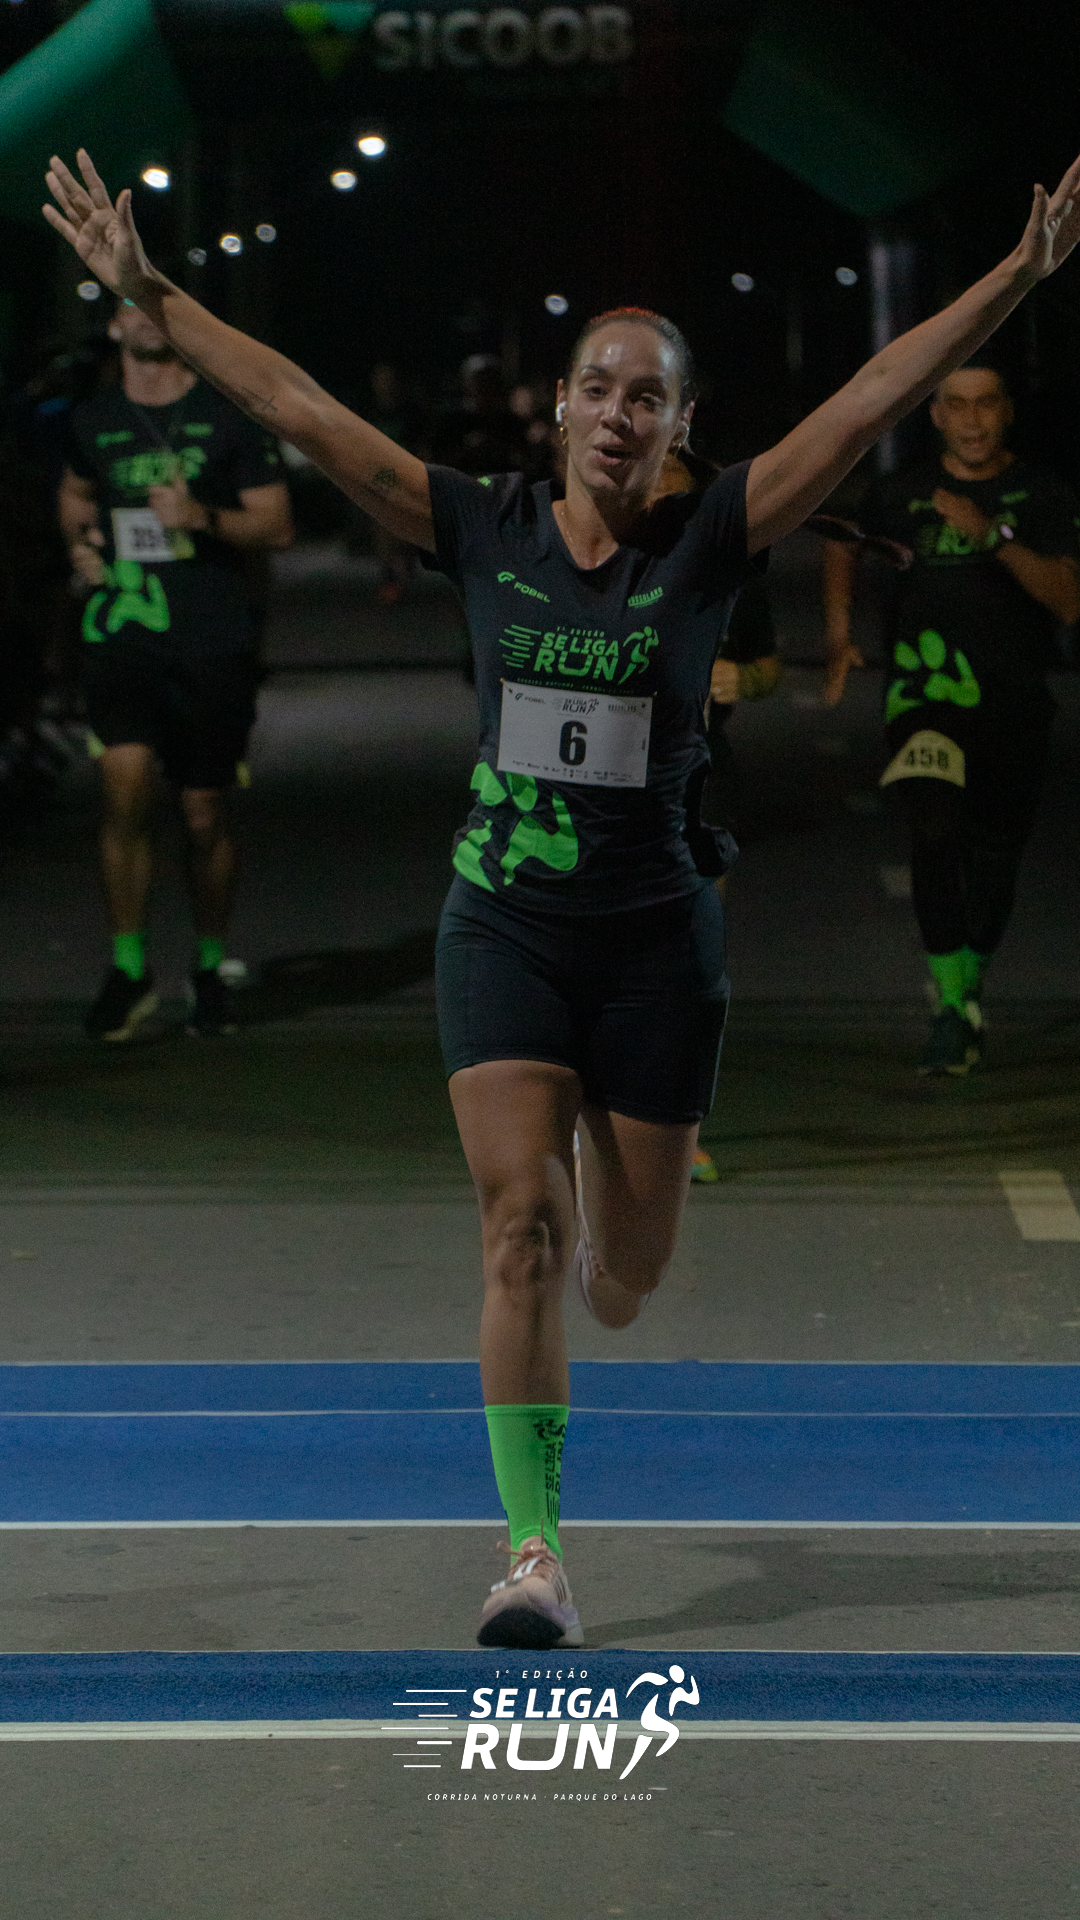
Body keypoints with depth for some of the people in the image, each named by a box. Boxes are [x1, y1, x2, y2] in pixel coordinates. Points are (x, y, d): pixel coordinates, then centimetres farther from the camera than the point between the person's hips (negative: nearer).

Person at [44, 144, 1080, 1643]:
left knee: (626, 1274, 9)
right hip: (502, 923, 0)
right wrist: (148, 293, -3)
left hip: (655, 938, 0)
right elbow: (295, 407, -1)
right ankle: (533, 1552, -13)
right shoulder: (485, 531, -1)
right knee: (519, 1220, -14)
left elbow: (876, 397, -12)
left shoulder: (706, 545, -4)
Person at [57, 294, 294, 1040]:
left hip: (213, 642, -1)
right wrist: (80, 540, 9)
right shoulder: (94, 420, 9)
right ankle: (129, 967, -5)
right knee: (127, 788, -17)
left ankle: (210, 966, 25)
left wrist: (203, 519, -16)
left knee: (205, 818, 4)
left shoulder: (229, 415, 0)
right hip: (122, 634, 1)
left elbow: (277, 525, 1)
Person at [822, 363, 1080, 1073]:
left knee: (994, 855, 9)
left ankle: (971, 989, 34)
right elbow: (844, 546, 27)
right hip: (927, 687, -1)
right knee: (934, 829, -23)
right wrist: (840, 635, 14)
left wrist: (994, 535, -23)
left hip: (1014, 702, 1)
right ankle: (951, 1007, -27)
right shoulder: (902, 493, 6)